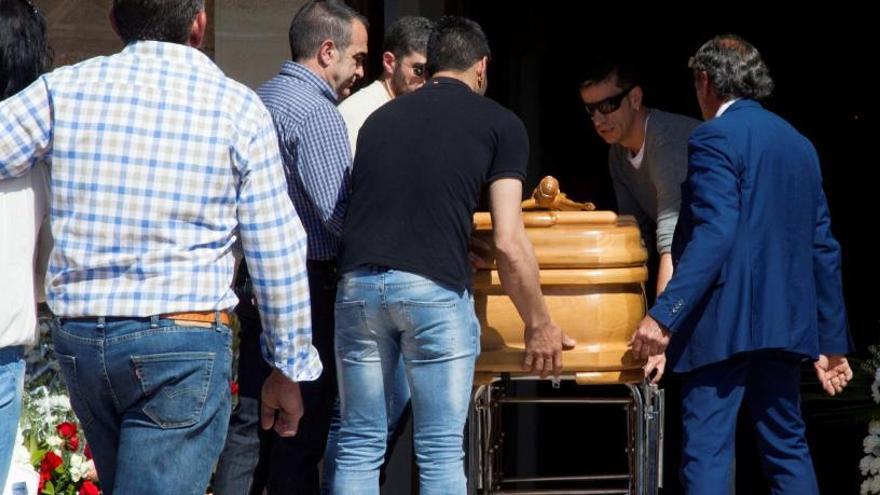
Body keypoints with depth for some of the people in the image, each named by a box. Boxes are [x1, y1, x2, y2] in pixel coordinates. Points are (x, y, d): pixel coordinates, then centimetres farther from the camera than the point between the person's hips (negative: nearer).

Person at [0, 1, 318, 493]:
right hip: (183, 341, -4)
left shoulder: (66, 88, 2)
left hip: (78, 340, 4)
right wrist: (289, 369, 9)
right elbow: (278, 255, 0)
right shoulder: (239, 109, -3)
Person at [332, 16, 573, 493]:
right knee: (440, 454, 4)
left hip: (359, 282, 4)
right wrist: (539, 324, 14)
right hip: (435, 288, -4)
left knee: (359, 447, 11)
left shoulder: (380, 117, 22)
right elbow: (508, 243, 4)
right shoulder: (500, 125, 10)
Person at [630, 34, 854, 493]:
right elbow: (823, 249, 15)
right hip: (785, 325, 7)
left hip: (725, 323, -7)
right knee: (788, 448, 13)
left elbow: (714, 233, -20)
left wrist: (664, 314, -24)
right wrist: (831, 343, 18)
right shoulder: (800, 145, 16)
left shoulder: (715, 138, -7)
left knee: (706, 453, -7)